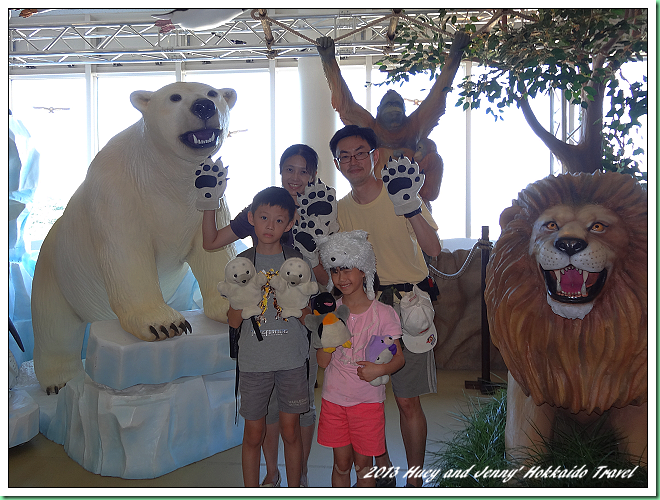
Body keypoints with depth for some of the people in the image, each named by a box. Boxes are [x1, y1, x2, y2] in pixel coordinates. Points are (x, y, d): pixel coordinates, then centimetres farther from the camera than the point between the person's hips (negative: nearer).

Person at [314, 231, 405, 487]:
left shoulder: (382, 313, -9)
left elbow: (398, 357, -4)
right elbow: (323, 361, -5)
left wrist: (381, 368, -23)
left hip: (368, 399, -2)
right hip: (334, 398, 2)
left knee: (363, 464, 10)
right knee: (341, 463, 13)